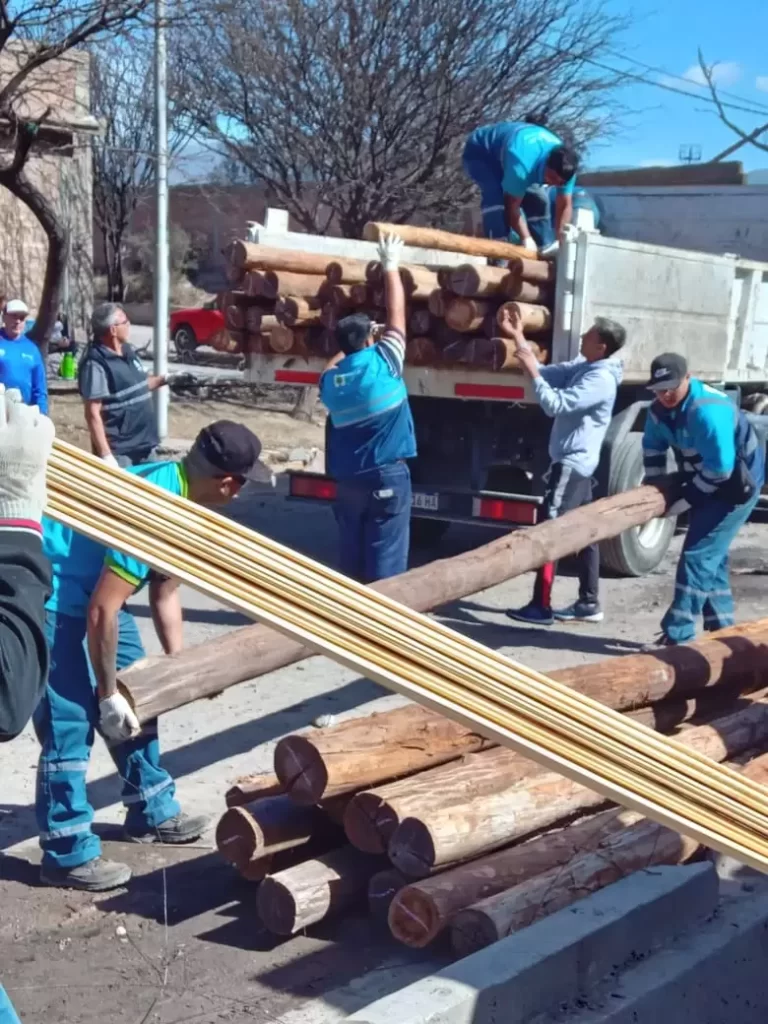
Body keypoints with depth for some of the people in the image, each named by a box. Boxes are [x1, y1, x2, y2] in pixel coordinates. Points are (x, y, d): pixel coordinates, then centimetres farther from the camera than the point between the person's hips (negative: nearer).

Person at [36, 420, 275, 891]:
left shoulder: (176, 486, -3)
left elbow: (165, 589, 9)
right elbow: (101, 613, -30)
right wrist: (107, 693, -20)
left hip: (94, 588, 10)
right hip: (51, 597, -10)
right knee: (70, 725, -7)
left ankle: (153, 811, 30)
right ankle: (68, 854, 5)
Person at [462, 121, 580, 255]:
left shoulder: (563, 168, -22)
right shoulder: (522, 163, -44)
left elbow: (565, 205, -15)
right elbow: (512, 206, -35)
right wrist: (526, 238, -34)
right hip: (481, 152, -7)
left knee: (538, 199, -1)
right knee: (496, 198, -32)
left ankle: (545, 250, 7)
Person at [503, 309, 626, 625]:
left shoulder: (601, 380, -20)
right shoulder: (584, 367, 9)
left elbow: (555, 404, -25)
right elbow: (548, 373, 14)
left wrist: (531, 371, -18)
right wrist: (518, 338, 9)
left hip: (572, 463, -10)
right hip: (577, 462, 10)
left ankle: (540, 607, -5)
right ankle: (589, 603, 17)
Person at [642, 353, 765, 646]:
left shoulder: (708, 410, -31)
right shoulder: (659, 410, -5)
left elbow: (720, 468, -31)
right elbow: (653, 447, 13)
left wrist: (685, 500, -22)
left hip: (736, 485, -9)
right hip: (704, 484, 9)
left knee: (698, 555, -13)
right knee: (711, 556, 16)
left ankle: (677, 635, -11)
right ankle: (721, 628, 29)